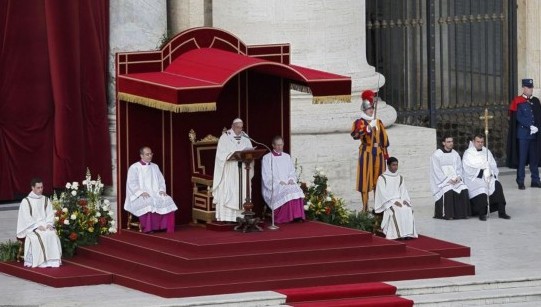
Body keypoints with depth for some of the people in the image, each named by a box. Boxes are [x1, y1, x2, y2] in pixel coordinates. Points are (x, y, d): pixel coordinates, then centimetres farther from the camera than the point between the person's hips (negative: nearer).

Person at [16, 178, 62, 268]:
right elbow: (27, 218, -7)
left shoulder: (46, 200, 14)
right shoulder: (26, 201, 0)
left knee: (52, 235, -28)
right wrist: (37, 226, -18)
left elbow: (50, 214, 9)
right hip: (31, 227, -3)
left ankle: (53, 260, -29)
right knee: (40, 237, -34)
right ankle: (41, 261, -34)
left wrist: (49, 224, -11)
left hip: (45, 226, 3)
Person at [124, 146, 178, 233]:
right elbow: (132, 184, -6)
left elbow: (161, 180, 20)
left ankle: (167, 227, -25)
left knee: (168, 200, -24)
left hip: (155, 194, 5)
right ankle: (148, 228, -33)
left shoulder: (155, 167, 20)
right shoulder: (134, 168, 2)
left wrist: (162, 190, -1)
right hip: (140, 196, -5)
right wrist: (141, 192, -20)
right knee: (148, 203, -38)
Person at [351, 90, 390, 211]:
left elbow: (384, 138, 18)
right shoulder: (360, 122, -3)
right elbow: (355, 134, -22)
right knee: (365, 180, -5)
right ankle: (365, 207, -3)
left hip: (378, 153, 5)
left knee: (378, 180, 8)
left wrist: (384, 151, 13)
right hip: (366, 152, -5)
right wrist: (368, 128, -31)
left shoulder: (378, 122, 14)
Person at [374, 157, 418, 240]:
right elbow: (383, 193, -8)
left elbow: (403, 192, 14)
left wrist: (404, 200, -8)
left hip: (399, 201, 4)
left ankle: (408, 233, -31)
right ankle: (397, 234, -38)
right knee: (397, 211, -35)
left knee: (408, 209, -27)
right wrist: (393, 202, -19)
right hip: (387, 202, -4)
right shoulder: (382, 178, 0)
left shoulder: (400, 178, 17)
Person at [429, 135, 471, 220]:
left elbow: (459, 168, 14)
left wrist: (458, 177, -8)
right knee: (448, 191, -33)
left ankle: (462, 213, -13)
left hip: (455, 180, 5)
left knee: (464, 190, -22)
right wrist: (447, 180, -18)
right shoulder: (436, 155, -4)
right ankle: (447, 215, -25)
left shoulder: (455, 154, 12)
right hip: (442, 181, -5)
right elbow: (437, 171, -9)